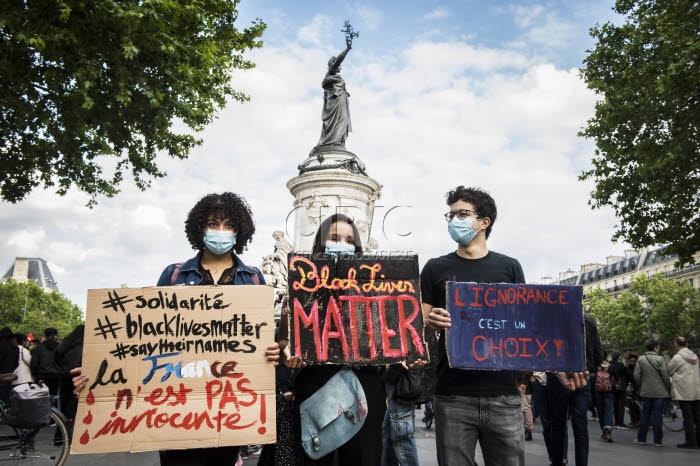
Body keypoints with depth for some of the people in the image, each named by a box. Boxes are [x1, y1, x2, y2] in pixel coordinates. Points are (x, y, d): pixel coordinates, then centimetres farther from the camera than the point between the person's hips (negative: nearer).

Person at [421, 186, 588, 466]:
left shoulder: (509, 267, 9)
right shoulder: (436, 269, 7)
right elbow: (420, 331, 6)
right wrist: (432, 324, -17)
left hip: (504, 396, 1)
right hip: (452, 398, 0)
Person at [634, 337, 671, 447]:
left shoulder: (641, 359, 1)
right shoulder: (660, 359, -10)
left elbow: (637, 376, 0)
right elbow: (665, 376, -10)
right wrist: (668, 386, 7)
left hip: (646, 392, 3)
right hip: (659, 392, -3)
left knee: (645, 414, 9)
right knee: (657, 415, 1)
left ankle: (641, 438, 12)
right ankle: (658, 440, 5)